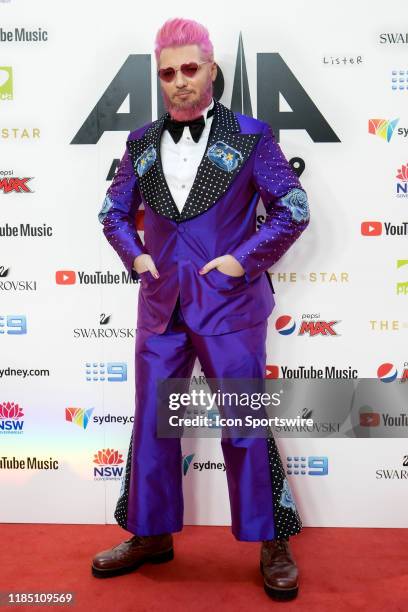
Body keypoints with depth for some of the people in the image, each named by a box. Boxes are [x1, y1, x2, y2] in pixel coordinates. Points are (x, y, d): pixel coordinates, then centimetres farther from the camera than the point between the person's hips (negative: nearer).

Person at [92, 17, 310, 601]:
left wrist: (245, 259, -9)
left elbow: (294, 208, -2)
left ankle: (273, 544, 22)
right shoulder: (141, 143, 10)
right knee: (151, 422, 11)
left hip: (229, 302, -4)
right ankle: (151, 535, 31)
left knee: (245, 425, 2)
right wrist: (135, 257, 2)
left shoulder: (249, 136, 0)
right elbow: (114, 211, 18)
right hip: (161, 304, 4)